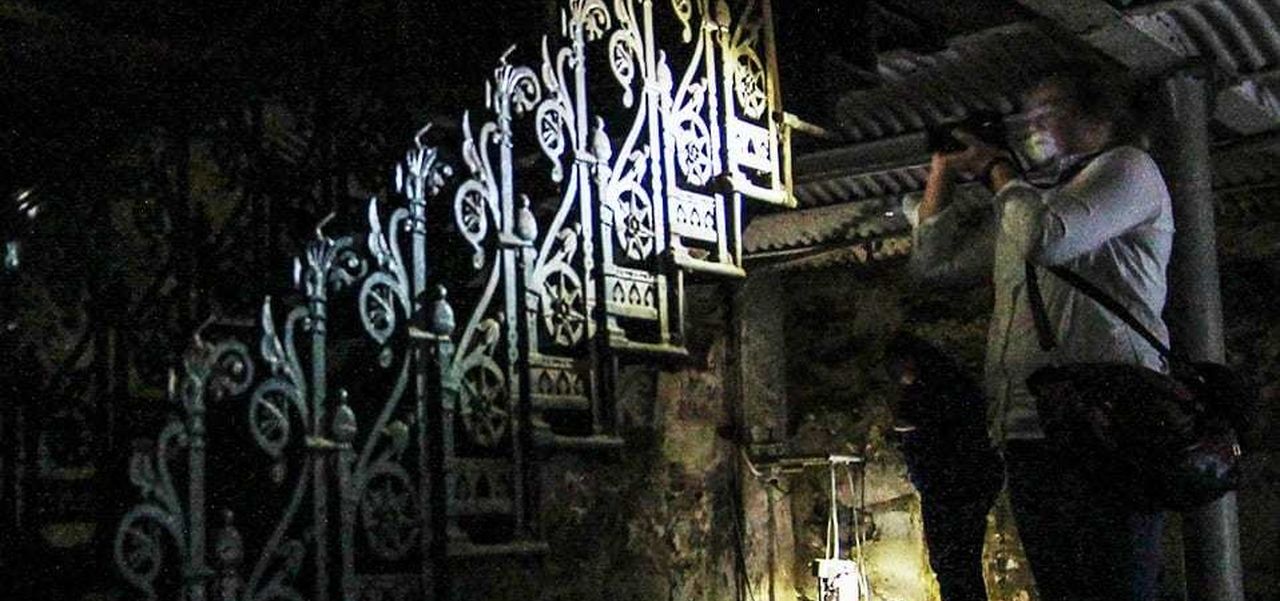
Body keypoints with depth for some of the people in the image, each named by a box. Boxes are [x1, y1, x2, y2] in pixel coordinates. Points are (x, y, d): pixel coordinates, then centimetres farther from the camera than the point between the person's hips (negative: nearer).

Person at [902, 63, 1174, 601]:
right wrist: (944, 169, 23)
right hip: (1027, 435, 8)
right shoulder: (1026, 202, 30)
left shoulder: (1127, 168, 4)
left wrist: (997, 168, 3)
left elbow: (1046, 238, -13)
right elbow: (934, 261, 28)